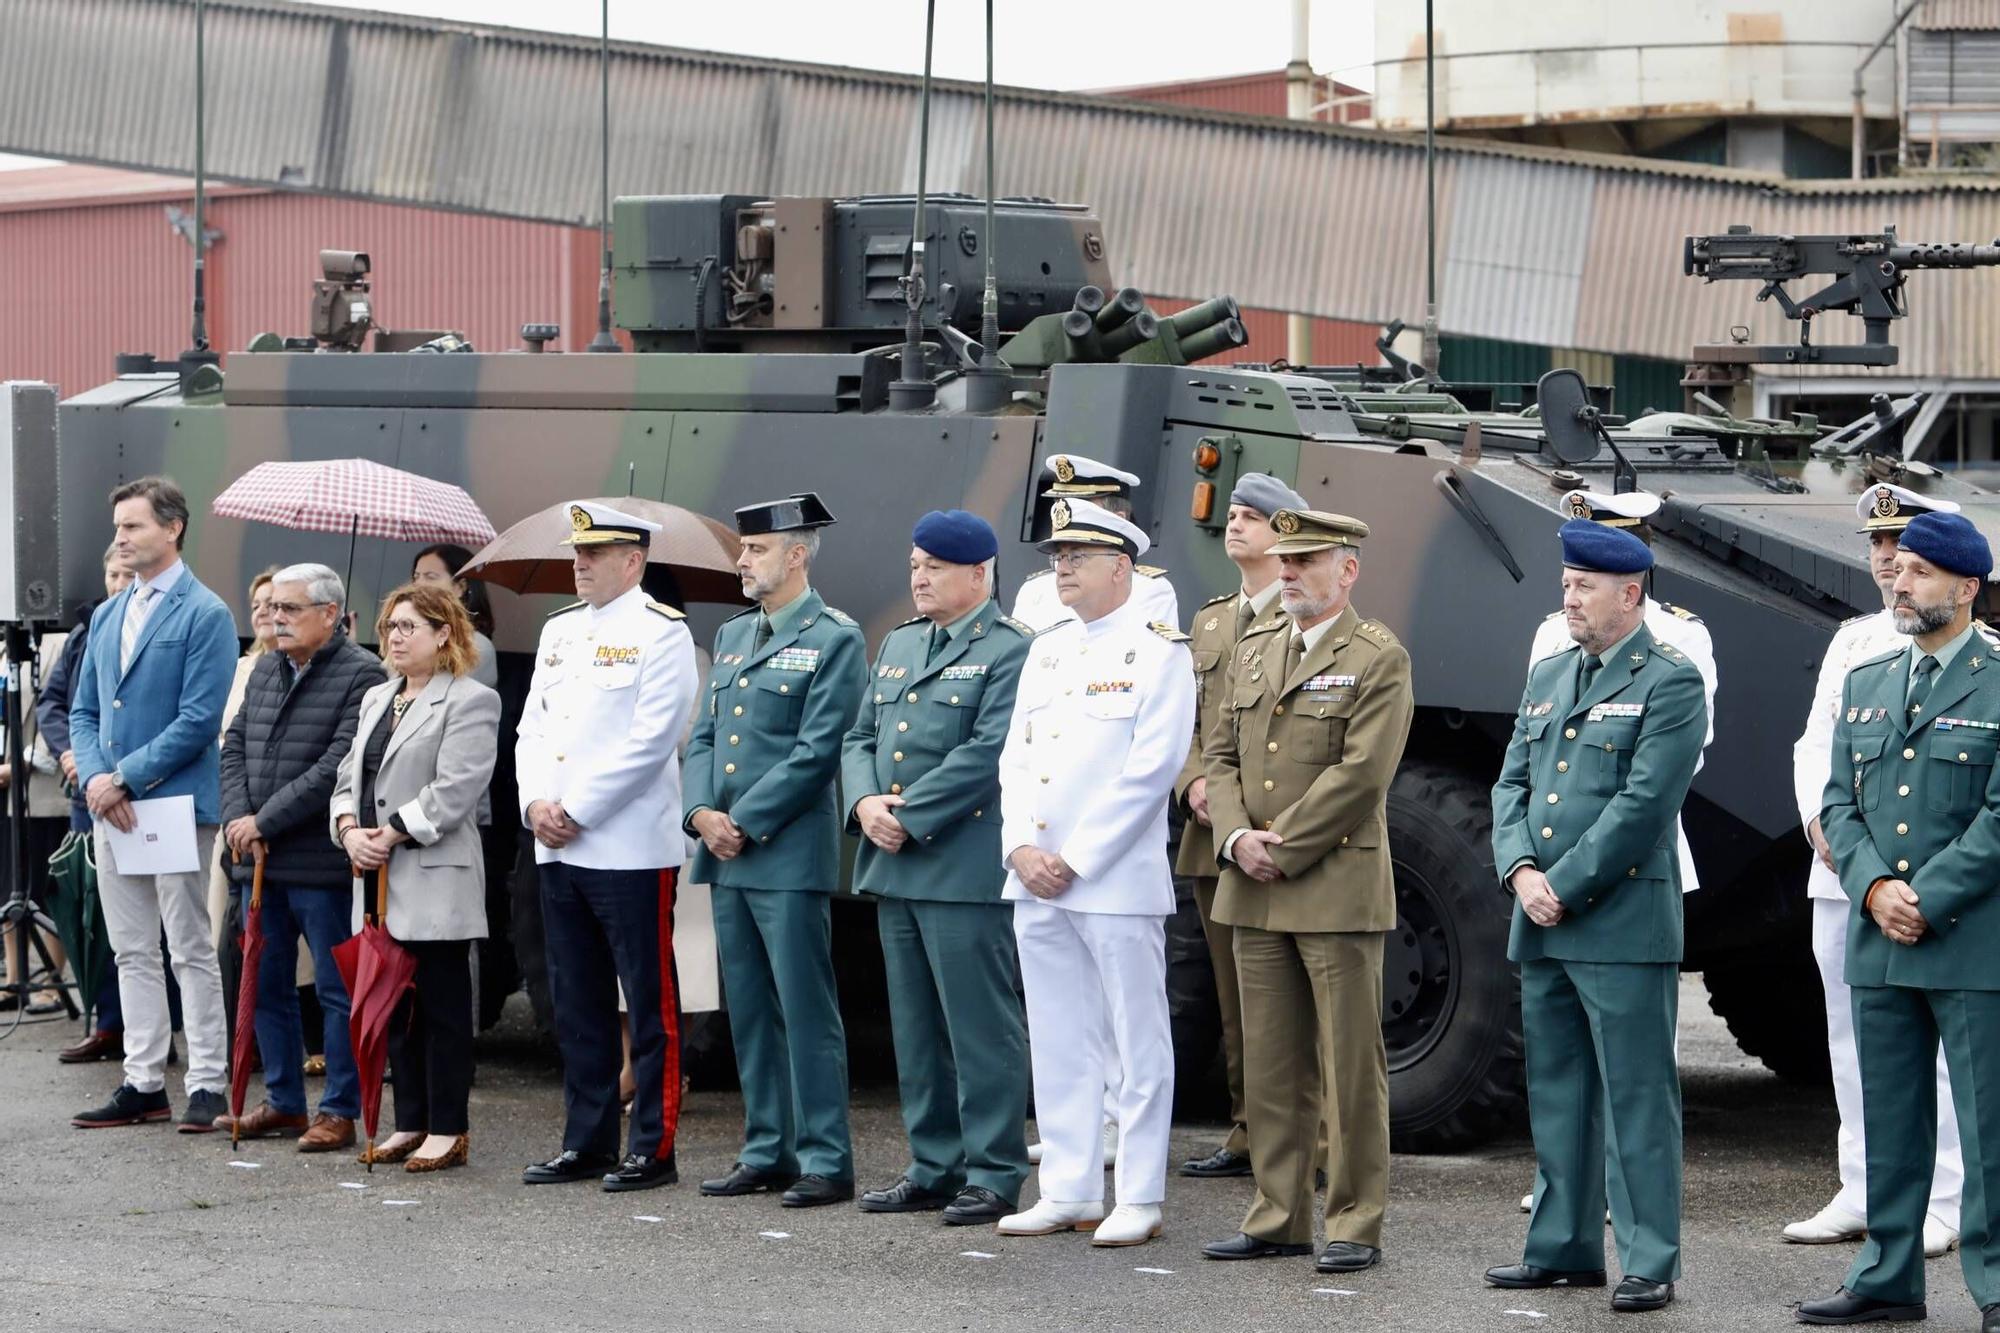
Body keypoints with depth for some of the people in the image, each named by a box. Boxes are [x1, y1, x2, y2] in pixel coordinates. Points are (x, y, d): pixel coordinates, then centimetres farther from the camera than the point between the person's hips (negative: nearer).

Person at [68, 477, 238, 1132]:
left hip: (176, 803, -7)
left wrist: (127, 778, -16)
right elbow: (83, 712, 15)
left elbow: (199, 719, -15)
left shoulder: (205, 615, -8)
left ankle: (206, 1085, 2)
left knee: (192, 951, -2)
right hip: (112, 807, 7)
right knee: (132, 953, 10)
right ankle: (143, 1084, 14)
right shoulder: (107, 616, 15)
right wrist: (94, 778, -4)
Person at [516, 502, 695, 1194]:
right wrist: (535, 804, -2)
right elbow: (531, 727, 15)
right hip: (559, 851, 8)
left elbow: (650, 740, -15)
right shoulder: (559, 630, 16)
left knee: (650, 1005, -2)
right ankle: (588, 1143, 19)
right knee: (577, 1006, 12)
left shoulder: (661, 633, -7)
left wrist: (576, 811, -15)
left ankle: (654, 1149, 2)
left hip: (631, 848, -8)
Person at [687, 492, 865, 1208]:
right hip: (726, 853, 8)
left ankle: (826, 1161, -3)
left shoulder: (834, 638, -5)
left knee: (806, 1010, -6)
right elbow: (704, 734, 17)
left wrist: (745, 821, -13)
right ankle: (767, 1151, 17)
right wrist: (702, 813, 0)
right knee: (749, 1010, 10)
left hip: (789, 853, -8)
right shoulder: (732, 635, 18)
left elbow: (817, 751, -12)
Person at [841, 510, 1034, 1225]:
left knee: (981, 1026, -4)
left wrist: (910, 817, -17)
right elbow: (860, 736, 16)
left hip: (967, 870, -8)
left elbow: (988, 753, -16)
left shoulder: (1010, 651, -7)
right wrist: (864, 803, -4)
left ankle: (994, 1173, 1)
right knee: (915, 1027, 12)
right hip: (895, 869, 8)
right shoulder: (898, 644, 18)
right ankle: (934, 1166, 19)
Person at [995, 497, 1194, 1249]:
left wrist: (1074, 860, -14)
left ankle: (1140, 1201, 2)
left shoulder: (1159, 652, -6)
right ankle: (1068, 1193, 16)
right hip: (1037, 883, 7)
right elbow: (1015, 757, 13)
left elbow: (1150, 768, -13)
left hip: (1117, 883, -7)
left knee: (1138, 1046, -1)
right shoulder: (1046, 652, 16)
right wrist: (1022, 848, -4)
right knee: (1059, 1047, 10)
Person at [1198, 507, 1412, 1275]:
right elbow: (1221, 755, 13)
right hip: (1254, 893, 6)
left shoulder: (1378, 660, -5)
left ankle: (1355, 1225, 3)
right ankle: (1278, 1217, 16)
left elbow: (1361, 773, -14)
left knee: (1350, 1066, -2)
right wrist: (1236, 838, -5)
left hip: (1337, 889, -6)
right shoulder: (1252, 654, 16)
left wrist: (1282, 849, -14)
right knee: (1270, 1065, 9)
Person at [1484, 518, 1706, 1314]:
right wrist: (1521, 872, -4)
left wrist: (1565, 887, -14)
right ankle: (1563, 1249, 21)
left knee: (1637, 1097, -4)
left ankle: (1650, 1263, -1)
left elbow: (1643, 803, -14)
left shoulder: (1669, 683, -6)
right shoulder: (1547, 678, 16)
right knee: (1556, 1092, 12)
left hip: (1623, 924, -7)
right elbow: (1512, 784, 13)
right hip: (1541, 924, 7)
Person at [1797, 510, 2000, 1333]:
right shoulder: (1865, 684, 14)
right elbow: (1839, 802, 11)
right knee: (1889, 1119, 11)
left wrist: (1926, 899, -14)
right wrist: (1873, 888, -6)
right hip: (1879, 942, 6)